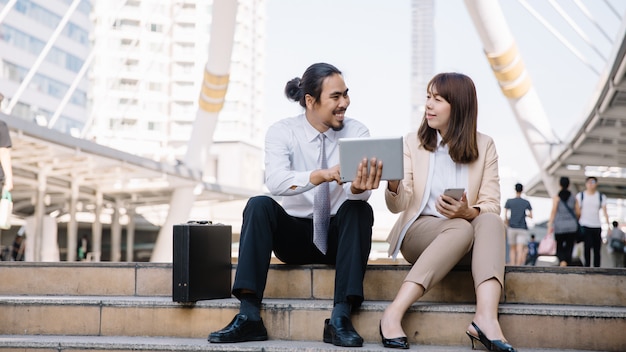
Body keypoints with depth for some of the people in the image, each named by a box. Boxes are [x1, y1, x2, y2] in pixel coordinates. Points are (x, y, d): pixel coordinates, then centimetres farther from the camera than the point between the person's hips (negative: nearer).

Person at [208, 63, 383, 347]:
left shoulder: (357, 132, -4)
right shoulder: (282, 132, -5)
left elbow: (361, 192, -20)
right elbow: (275, 181, -26)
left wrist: (358, 188, -45)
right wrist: (324, 175, -42)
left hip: (339, 235, 0)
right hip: (296, 234, 0)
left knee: (359, 209, -30)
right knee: (259, 205, -26)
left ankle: (341, 318, -34)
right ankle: (249, 316, -30)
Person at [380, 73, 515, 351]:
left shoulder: (484, 146, 6)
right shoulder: (413, 142, 5)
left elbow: (492, 206, -2)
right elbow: (398, 205, -6)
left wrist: (468, 211, -25)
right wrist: (393, 184, -29)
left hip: (467, 228, 2)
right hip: (418, 231, -1)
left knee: (491, 221, -32)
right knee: (462, 230, -35)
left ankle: (486, 317, -50)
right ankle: (394, 313, -42)